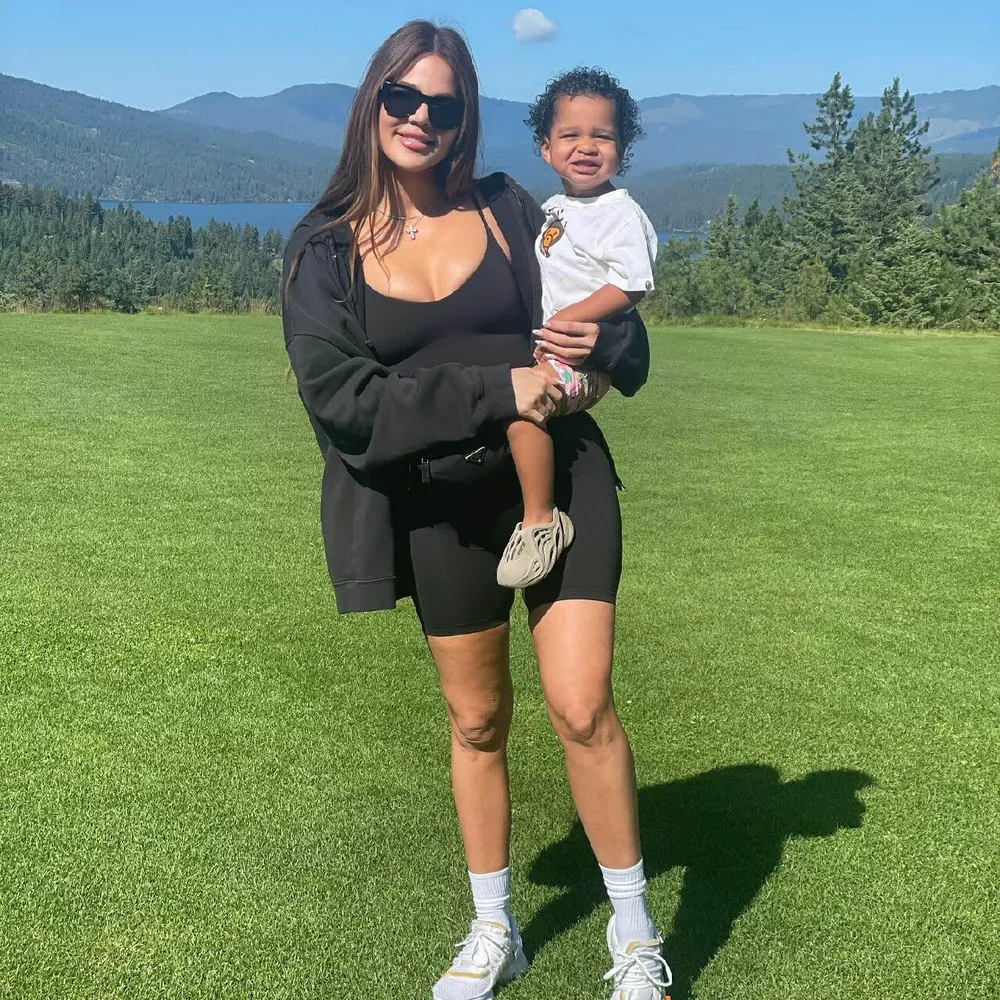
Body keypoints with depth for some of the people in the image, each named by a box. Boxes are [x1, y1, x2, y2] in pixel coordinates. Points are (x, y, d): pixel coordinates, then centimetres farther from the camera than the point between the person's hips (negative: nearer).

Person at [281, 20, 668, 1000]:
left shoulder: (508, 212, 0)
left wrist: (604, 341, -17)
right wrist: (497, 392, -20)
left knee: (581, 707, -8)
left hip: (558, 482, -1)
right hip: (442, 511, 1)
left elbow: (623, 339, 8)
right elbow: (339, 400, -14)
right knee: (476, 720, 14)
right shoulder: (324, 249, -2)